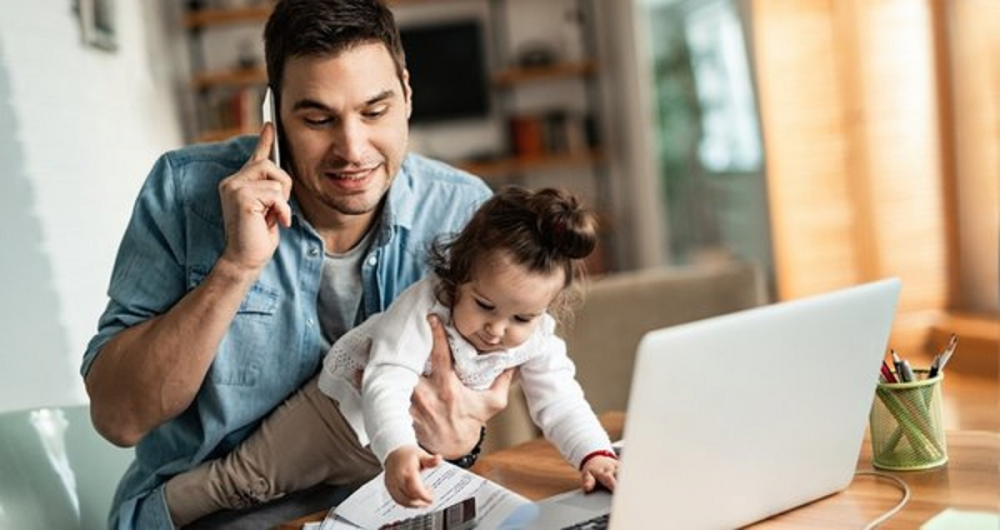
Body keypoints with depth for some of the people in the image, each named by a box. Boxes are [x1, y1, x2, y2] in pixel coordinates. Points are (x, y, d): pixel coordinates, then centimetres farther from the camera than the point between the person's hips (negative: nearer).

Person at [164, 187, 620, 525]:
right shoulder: (423, 307, -36)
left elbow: (559, 402, -16)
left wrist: (594, 454, -34)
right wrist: (396, 450, -62)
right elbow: (387, 386, -45)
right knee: (248, 478, -4)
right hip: (349, 408, -5)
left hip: (429, 441, 5)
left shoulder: (537, 340, -19)